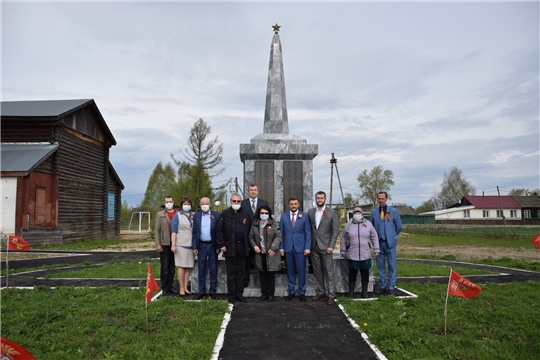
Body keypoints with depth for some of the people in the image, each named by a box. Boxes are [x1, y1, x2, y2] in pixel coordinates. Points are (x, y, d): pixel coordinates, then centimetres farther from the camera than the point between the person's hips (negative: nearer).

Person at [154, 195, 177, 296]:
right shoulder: (160, 215, 4)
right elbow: (156, 230, 1)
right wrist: (158, 244, -7)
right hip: (165, 244, -2)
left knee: (172, 267, 10)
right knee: (164, 267, 2)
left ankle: (170, 287, 19)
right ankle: (164, 288, 8)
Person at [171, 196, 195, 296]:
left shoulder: (194, 216, 13)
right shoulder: (177, 216, 3)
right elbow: (174, 231, -2)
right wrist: (173, 245, -9)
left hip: (191, 245, 4)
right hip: (181, 245, -4)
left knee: (188, 267, 6)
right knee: (182, 267, -3)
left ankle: (186, 287, 14)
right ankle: (181, 288, 3)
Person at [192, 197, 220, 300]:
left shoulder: (216, 215, -2)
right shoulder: (196, 216, 5)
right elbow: (194, 232, 6)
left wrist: (218, 246, -7)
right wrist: (195, 247, 1)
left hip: (213, 245, -2)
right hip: (201, 245, 2)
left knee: (213, 269, 5)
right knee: (201, 269, 7)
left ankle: (213, 291, 15)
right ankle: (202, 291, 17)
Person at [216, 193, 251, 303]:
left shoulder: (245, 215, 10)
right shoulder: (225, 214, -1)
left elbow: (248, 231, 12)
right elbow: (219, 230, -4)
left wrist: (248, 245, 7)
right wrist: (221, 245, -10)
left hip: (242, 247, 3)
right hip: (230, 247, -3)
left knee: (240, 272, 10)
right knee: (231, 273, 5)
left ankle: (239, 294, 18)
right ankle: (231, 295, 13)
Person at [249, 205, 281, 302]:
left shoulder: (273, 224, -3)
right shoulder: (255, 224, 7)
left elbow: (278, 237, -7)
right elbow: (251, 237, 12)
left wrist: (273, 248, -16)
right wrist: (254, 245, -4)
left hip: (271, 254, -3)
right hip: (260, 254, 3)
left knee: (271, 274, 3)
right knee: (262, 274, 9)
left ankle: (271, 294, 15)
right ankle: (264, 293, 21)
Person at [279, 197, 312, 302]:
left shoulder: (304, 216, 2)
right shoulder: (284, 216, 7)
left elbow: (308, 233, 1)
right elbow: (281, 233, 7)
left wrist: (307, 247, -6)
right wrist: (281, 248, 2)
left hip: (300, 248, -1)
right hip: (288, 248, 2)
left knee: (301, 271, 2)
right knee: (290, 271, 8)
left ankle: (302, 292, 14)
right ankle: (291, 292, 19)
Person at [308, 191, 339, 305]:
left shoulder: (332, 213, -2)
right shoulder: (310, 212, 7)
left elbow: (335, 230, -4)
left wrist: (331, 246, -10)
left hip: (326, 247, -3)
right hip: (314, 247, 4)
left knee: (329, 272, 0)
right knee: (317, 271, 11)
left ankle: (330, 295, 7)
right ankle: (321, 291, 23)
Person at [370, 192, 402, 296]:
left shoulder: (394, 211, 2)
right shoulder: (374, 212, 6)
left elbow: (399, 227, 7)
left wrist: (392, 236, 12)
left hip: (390, 243, -2)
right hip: (379, 243, 2)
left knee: (392, 266, 1)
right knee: (380, 266, 7)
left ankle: (391, 287, 10)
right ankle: (382, 287, 18)